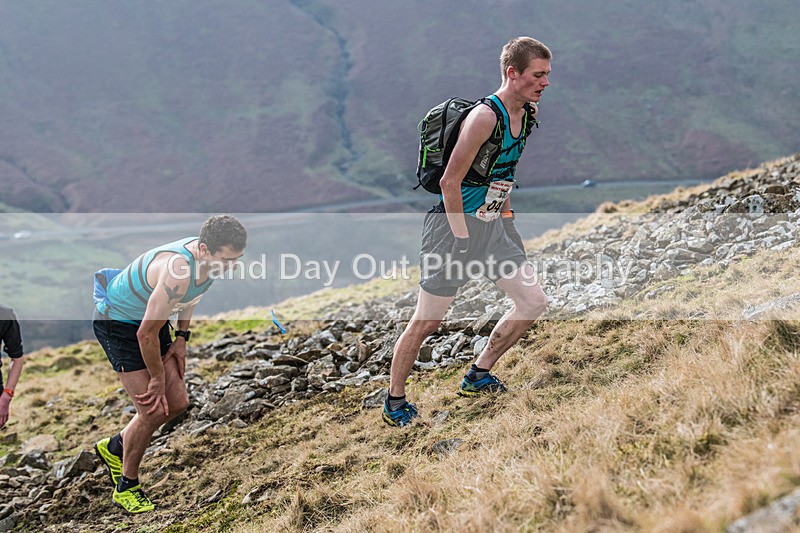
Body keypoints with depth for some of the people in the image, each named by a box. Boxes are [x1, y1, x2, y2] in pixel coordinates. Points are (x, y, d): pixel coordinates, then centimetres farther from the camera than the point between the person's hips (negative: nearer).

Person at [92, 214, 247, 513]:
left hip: (151, 319, 8)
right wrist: (158, 378, -16)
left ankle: (114, 448, 29)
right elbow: (145, 334, -30)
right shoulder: (178, 271, -38)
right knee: (154, 410, -10)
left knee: (177, 403, 6)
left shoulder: (209, 258, -12)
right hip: (117, 322, -8)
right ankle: (126, 487, 13)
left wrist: (181, 337, 6)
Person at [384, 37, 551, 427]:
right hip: (455, 223, -8)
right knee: (426, 321, -1)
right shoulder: (484, 117, -22)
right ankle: (394, 402, 16)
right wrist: (463, 239, -18)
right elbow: (449, 182, -22)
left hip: (494, 223, 9)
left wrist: (504, 207, 16)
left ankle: (477, 376, 20)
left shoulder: (527, 114, 4)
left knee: (534, 302, 5)